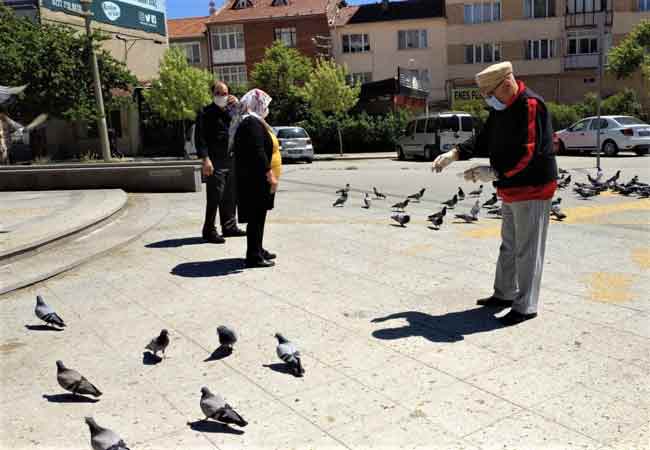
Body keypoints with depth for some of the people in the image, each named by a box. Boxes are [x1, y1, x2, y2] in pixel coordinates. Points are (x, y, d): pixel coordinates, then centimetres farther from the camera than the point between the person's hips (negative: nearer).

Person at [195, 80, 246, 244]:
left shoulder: (230, 111, 15)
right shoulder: (206, 113, -3)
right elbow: (200, 137, -9)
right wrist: (205, 159, -18)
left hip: (232, 160, 6)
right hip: (215, 163, -6)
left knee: (231, 197, 13)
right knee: (215, 197, -6)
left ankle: (229, 226, 24)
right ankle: (209, 231, 2)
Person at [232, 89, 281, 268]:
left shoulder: (255, 122, 17)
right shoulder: (252, 123, -15)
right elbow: (258, 152, -23)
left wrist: (269, 174, 20)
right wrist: (269, 174, -22)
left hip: (256, 179, 11)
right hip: (255, 179, -11)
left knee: (258, 215, 16)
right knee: (256, 216, -6)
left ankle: (257, 250, 26)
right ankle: (254, 256, 0)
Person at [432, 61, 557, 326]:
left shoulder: (530, 105, -20)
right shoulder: (500, 108, 10)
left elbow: (528, 152, -27)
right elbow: (483, 140, 13)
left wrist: (494, 173, -29)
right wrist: (454, 154, -1)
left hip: (532, 190, -10)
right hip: (511, 190, 10)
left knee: (527, 250, -2)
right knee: (508, 246, 19)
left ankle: (525, 307, 8)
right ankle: (505, 294, 33)